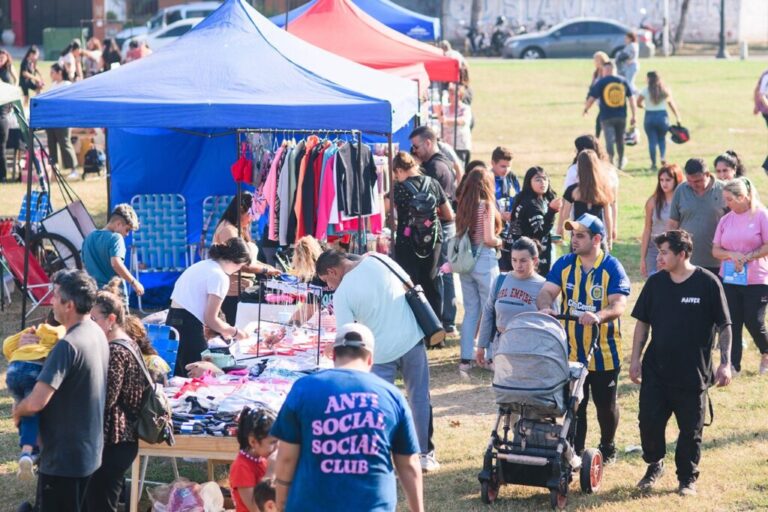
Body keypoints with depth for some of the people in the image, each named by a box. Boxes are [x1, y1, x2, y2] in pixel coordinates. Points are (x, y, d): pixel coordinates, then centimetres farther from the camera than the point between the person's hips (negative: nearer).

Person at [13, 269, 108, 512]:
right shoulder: (97, 333, 3)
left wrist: (18, 410, -9)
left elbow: (36, 402, -31)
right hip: (89, 450, 9)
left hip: (64, 457, -9)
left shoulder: (68, 345, -25)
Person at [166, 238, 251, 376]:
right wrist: (235, 332, 4)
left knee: (180, 379, 14)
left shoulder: (203, 265, 16)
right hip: (188, 328, -10)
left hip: (173, 322, 10)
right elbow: (210, 319, -12)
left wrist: (222, 330, 23)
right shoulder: (220, 277, -11)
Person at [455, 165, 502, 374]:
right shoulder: (487, 206, -12)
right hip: (484, 261, -6)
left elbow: (459, 234, 9)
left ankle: (466, 359, 12)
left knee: (470, 311, 12)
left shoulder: (463, 205, 6)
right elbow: (488, 238, -17)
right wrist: (499, 242, 2)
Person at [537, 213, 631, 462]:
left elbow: (619, 305, -21)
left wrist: (598, 316, -41)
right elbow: (546, 292, -9)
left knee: (605, 405, 14)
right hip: (570, 352, 2)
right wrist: (545, 307, -33)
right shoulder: (564, 264, 1)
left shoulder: (612, 268, -10)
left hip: (604, 352, -2)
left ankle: (607, 447, 36)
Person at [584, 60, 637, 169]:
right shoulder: (623, 81, 6)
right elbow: (631, 98, 5)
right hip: (621, 116, 3)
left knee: (610, 140, -5)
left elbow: (592, 98, -7)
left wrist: (585, 109, 12)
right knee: (620, 139, 19)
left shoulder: (601, 82, -5)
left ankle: (611, 163, -17)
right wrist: (633, 116, 8)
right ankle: (620, 162, 34)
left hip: (606, 117, -3)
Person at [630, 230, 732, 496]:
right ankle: (654, 466, 27)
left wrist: (725, 363, -10)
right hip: (655, 371, 3)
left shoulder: (708, 283, -10)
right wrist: (635, 359, 5)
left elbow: (724, 325, -6)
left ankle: (687, 477, 23)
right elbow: (642, 322, 9)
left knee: (690, 429, 7)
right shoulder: (655, 283, 1)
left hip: (692, 374, -3)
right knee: (649, 421, 3)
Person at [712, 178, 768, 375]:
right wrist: (732, 255, -12)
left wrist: (747, 257, -16)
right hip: (728, 278, 4)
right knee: (732, 322, 1)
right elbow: (716, 250, 7)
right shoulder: (726, 220, 8)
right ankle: (732, 365, 6)